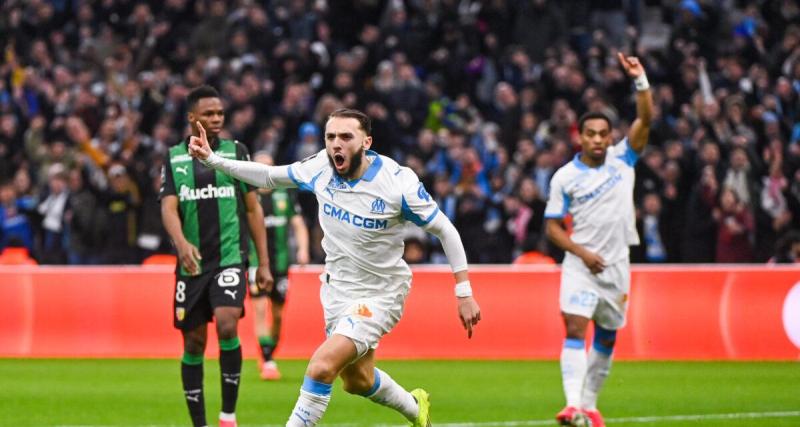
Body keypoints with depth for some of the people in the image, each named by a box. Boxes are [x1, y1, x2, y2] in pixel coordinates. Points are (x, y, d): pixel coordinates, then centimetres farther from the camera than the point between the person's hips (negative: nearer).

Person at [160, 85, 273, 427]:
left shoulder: (236, 152, 6)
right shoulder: (174, 159, 6)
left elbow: (253, 208, 9)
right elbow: (168, 208, -5)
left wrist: (264, 262, 6)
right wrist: (181, 242, -26)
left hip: (230, 258, -2)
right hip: (191, 264, 2)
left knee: (227, 325, -23)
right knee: (193, 343, 4)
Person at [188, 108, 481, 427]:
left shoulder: (398, 182, -22)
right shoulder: (320, 168, -9)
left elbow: (445, 231, -12)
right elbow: (268, 176, 7)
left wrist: (464, 293, -13)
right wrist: (211, 159, -2)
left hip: (380, 295, -6)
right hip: (337, 289, 6)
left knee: (321, 367, -25)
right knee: (358, 382, 23)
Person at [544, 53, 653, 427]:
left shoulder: (622, 158, 3)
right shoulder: (565, 177, -2)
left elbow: (645, 118, -8)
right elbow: (553, 226, 1)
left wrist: (640, 80, -20)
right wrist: (581, 252, -12)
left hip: (616, 266, 3)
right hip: (581, 265, -3)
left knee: (607, 338, 10)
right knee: (575, 328, -19)